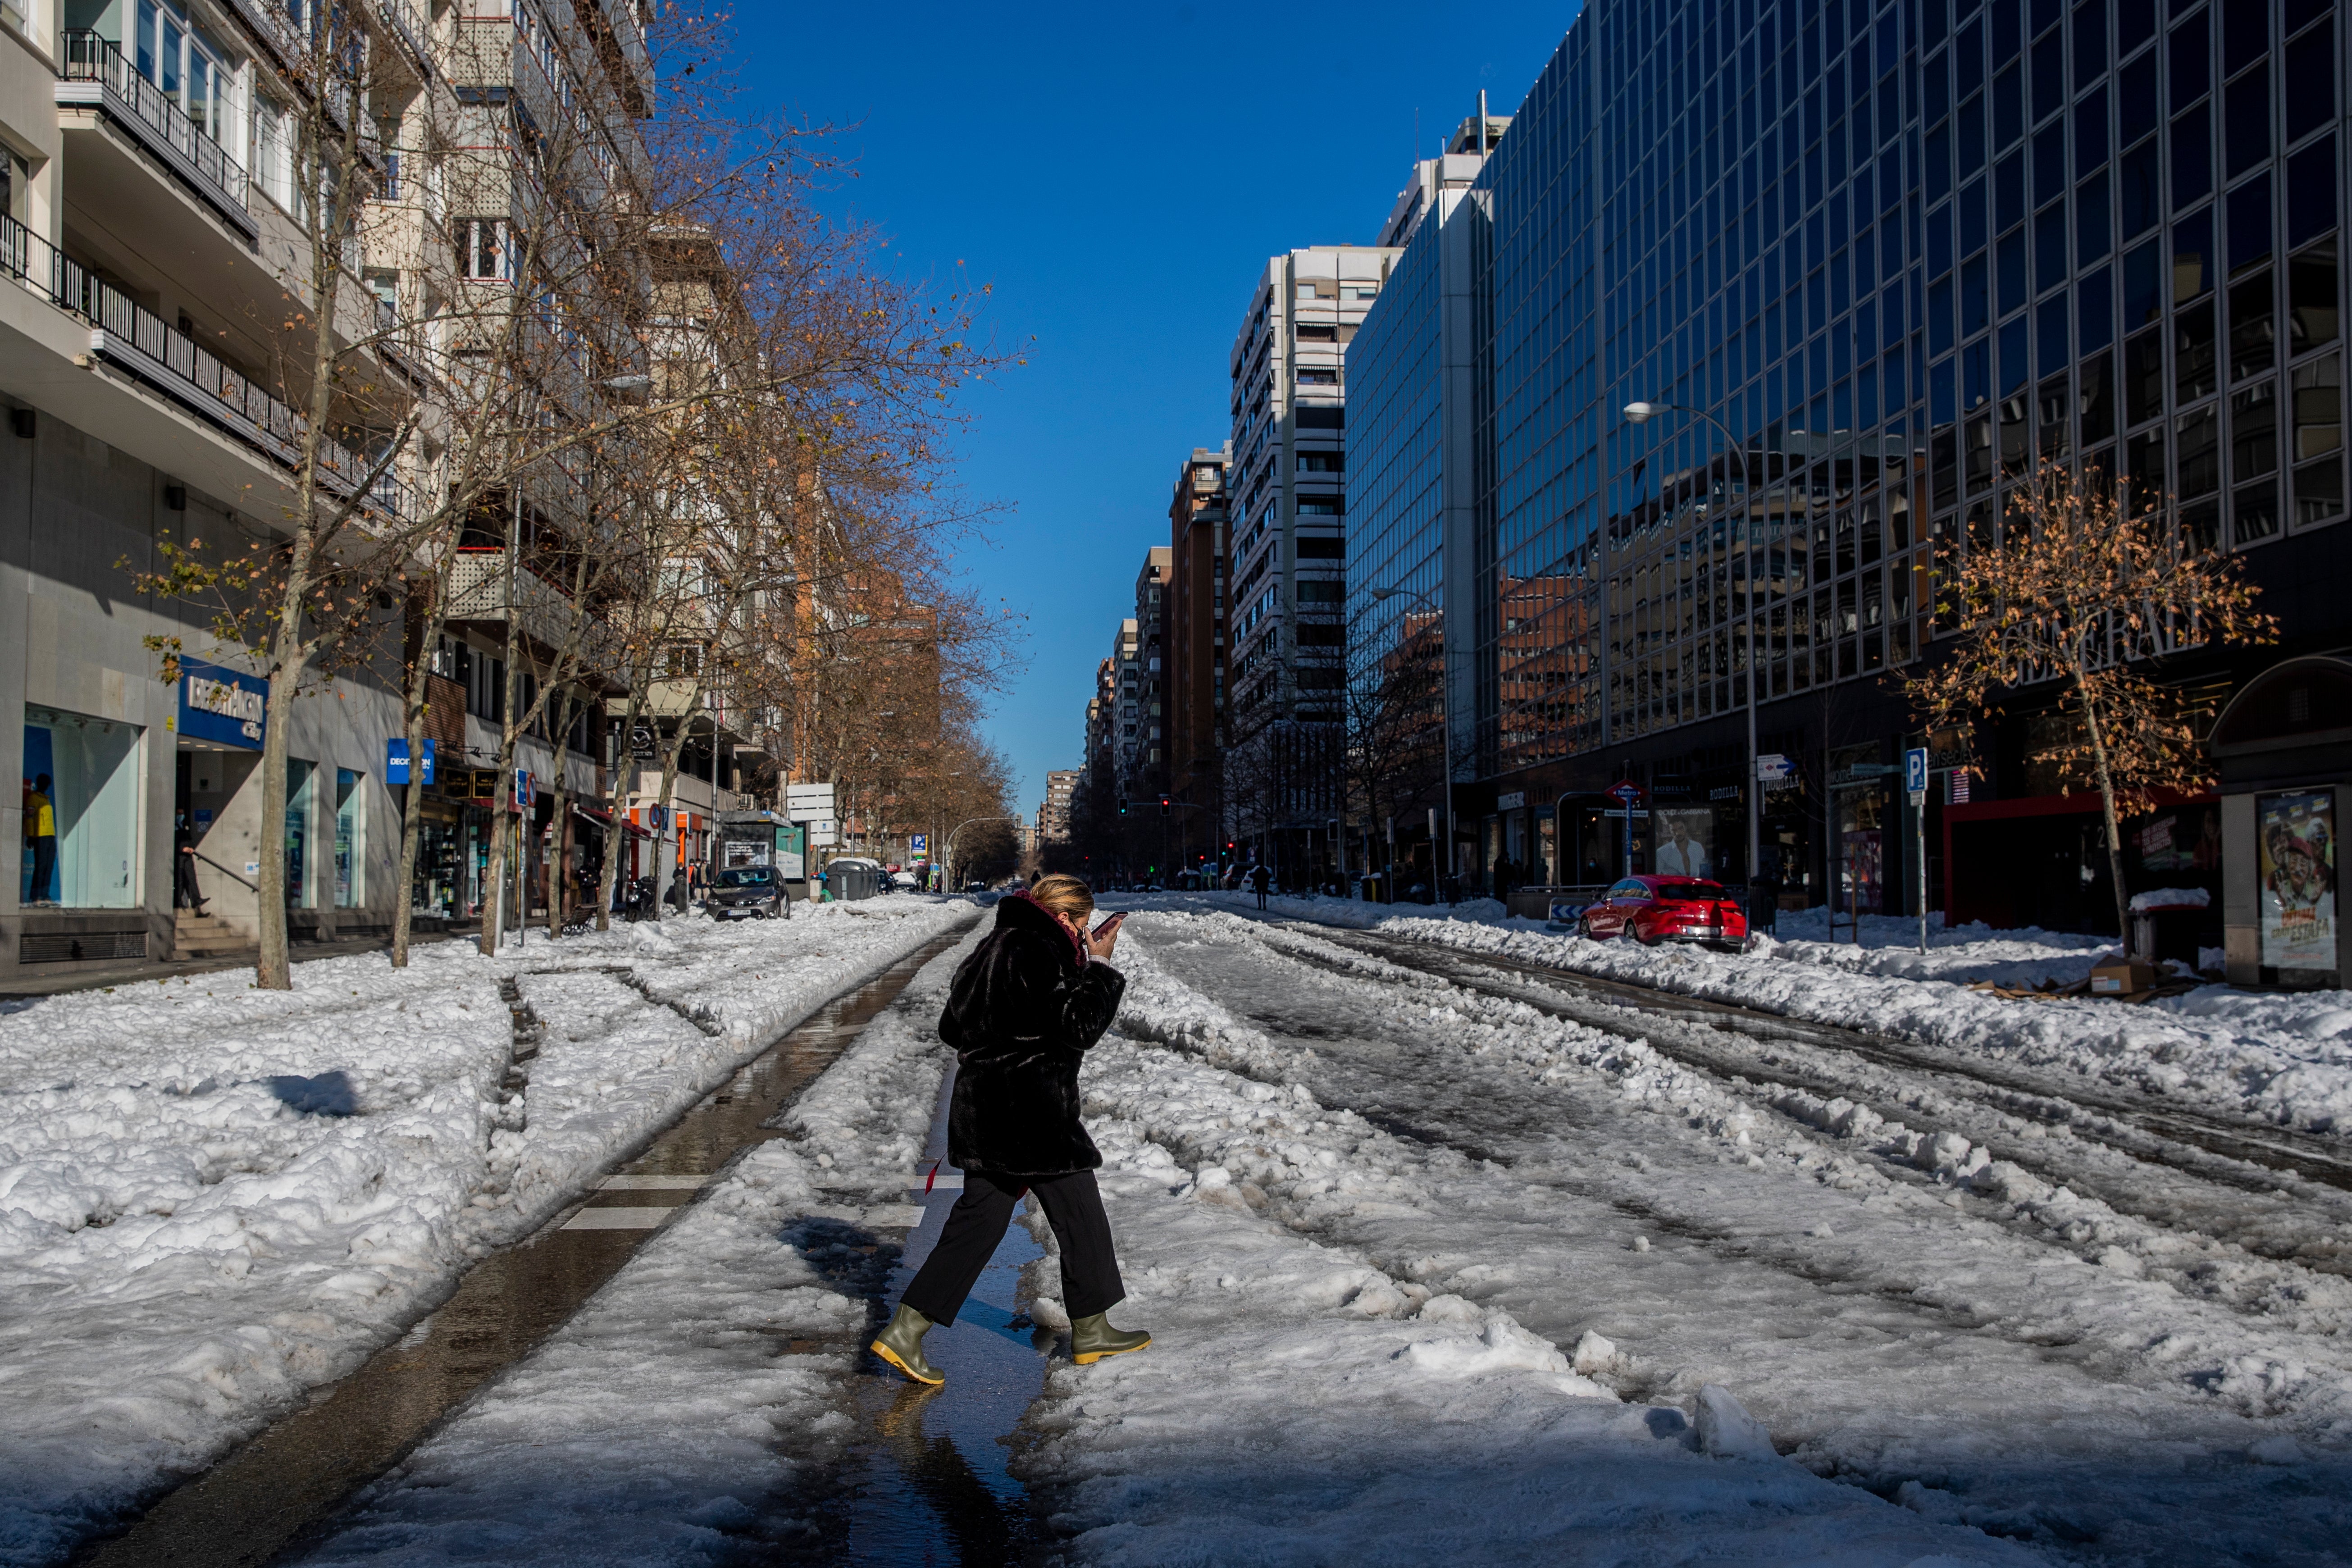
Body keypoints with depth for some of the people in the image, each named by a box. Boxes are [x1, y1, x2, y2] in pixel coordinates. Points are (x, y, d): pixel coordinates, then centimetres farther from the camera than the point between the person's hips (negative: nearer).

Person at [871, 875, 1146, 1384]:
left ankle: (905, 1330, 8)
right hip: (1035, 1117, -9)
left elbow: (952, 1028, 18)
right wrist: (1099, 965, -12)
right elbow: (1079, 1026, -20)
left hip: (983, 1112, 9)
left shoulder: (993, 947, 13)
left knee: (978, 1219, 12)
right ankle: (1091, 1331, 22)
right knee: (1081, 1217, 8)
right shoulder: (1039, 953, -17)